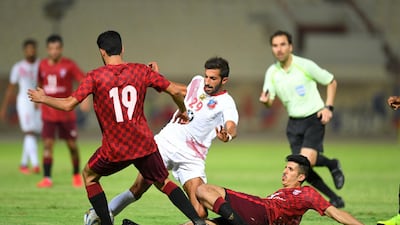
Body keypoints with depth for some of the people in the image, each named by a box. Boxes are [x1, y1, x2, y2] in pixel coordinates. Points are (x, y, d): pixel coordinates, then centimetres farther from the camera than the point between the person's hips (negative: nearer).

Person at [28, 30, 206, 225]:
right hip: (145, 144, 3)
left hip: (115, 149, -3)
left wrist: (43, 98, 10)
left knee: (89, 176, 23)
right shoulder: (141, 70, 2)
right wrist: (183, 111, 23)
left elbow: (68, 105, -8)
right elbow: (176, 91, 2)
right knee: (164, 183, 20)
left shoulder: (95, 77, -6)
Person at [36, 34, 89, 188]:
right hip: (48, 113, 2)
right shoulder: (43, 65, 3)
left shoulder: (69, 65, -9)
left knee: (72, 145, 6)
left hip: (66, 113, -2)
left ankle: (76, 175, 24)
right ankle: (47, 178, -6)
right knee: (47, 144, -8)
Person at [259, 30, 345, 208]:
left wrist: (328, 107, -9)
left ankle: (332, 164, 10)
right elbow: (269, 101, -1)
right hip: (294, 122, 5)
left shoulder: (305, 65, -11)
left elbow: (331, 82, 0)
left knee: (307, 160, -24)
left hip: (314, 118, -5)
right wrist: (265, 100, -25)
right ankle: (334, 199, 14)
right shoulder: (272, 73, 1)